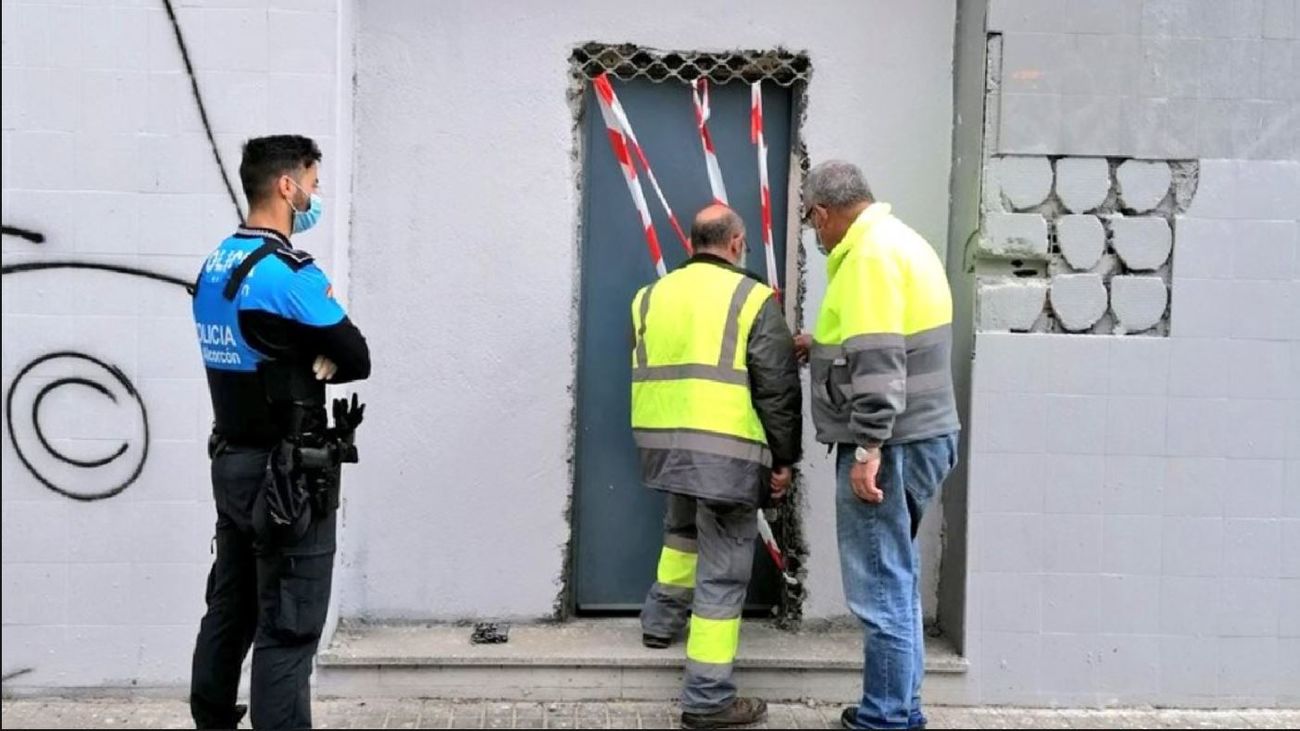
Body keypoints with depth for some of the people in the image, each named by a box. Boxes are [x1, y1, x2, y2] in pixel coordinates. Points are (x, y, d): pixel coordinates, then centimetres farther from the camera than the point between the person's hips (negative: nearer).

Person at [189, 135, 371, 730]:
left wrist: (303, 365, 0)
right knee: (287, 627, -2)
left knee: (230, 611, 18)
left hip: (231, 462, 9)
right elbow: (357, 359, -13)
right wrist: (315, 364, 3)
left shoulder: (214, 268, 10)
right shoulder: (289, 274, -18)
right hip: (287, 474, -9)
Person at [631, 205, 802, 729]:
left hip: (661, 442, 6)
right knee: (722, 572, 2)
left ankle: (662, 620, 45)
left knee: (684, 528, 34)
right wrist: (784, 458, 2)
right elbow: (777, 389, -6)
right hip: (725, 449, -6)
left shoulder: (652, 296, 12)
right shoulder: (753, 299, -4)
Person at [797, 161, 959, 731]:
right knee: (896, 582, 17)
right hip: (916, 438, 11)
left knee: (881, 590, -3)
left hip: (891, 446, -11)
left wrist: (867, 450, -23)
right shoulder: (896, 239, 17)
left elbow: (879, 365, -23)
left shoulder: (870, 254, -15)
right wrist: (821, 346, 33)